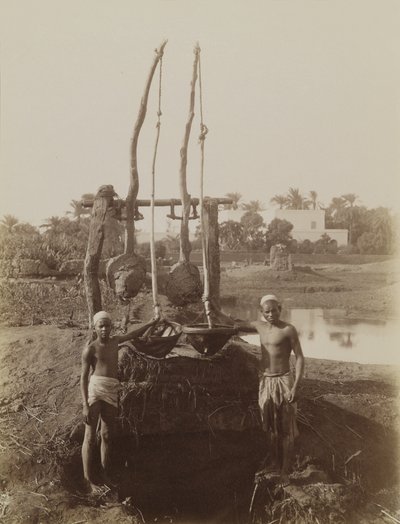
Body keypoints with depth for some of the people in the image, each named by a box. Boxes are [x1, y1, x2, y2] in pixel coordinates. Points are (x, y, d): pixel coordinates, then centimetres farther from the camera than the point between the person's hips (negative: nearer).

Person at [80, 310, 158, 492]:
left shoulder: (115, 340, 16)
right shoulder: (90, 349, -1)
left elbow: (133, 334, 35)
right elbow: (84, 377, -5)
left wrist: (151, 323, 45)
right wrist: (86, 405, -13)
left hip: (112, 392, 6)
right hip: (95, 388, -6)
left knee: (107, 436, 9)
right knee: (90, 437, -5)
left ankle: (106, 477, 17)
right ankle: (89, 480, -2)